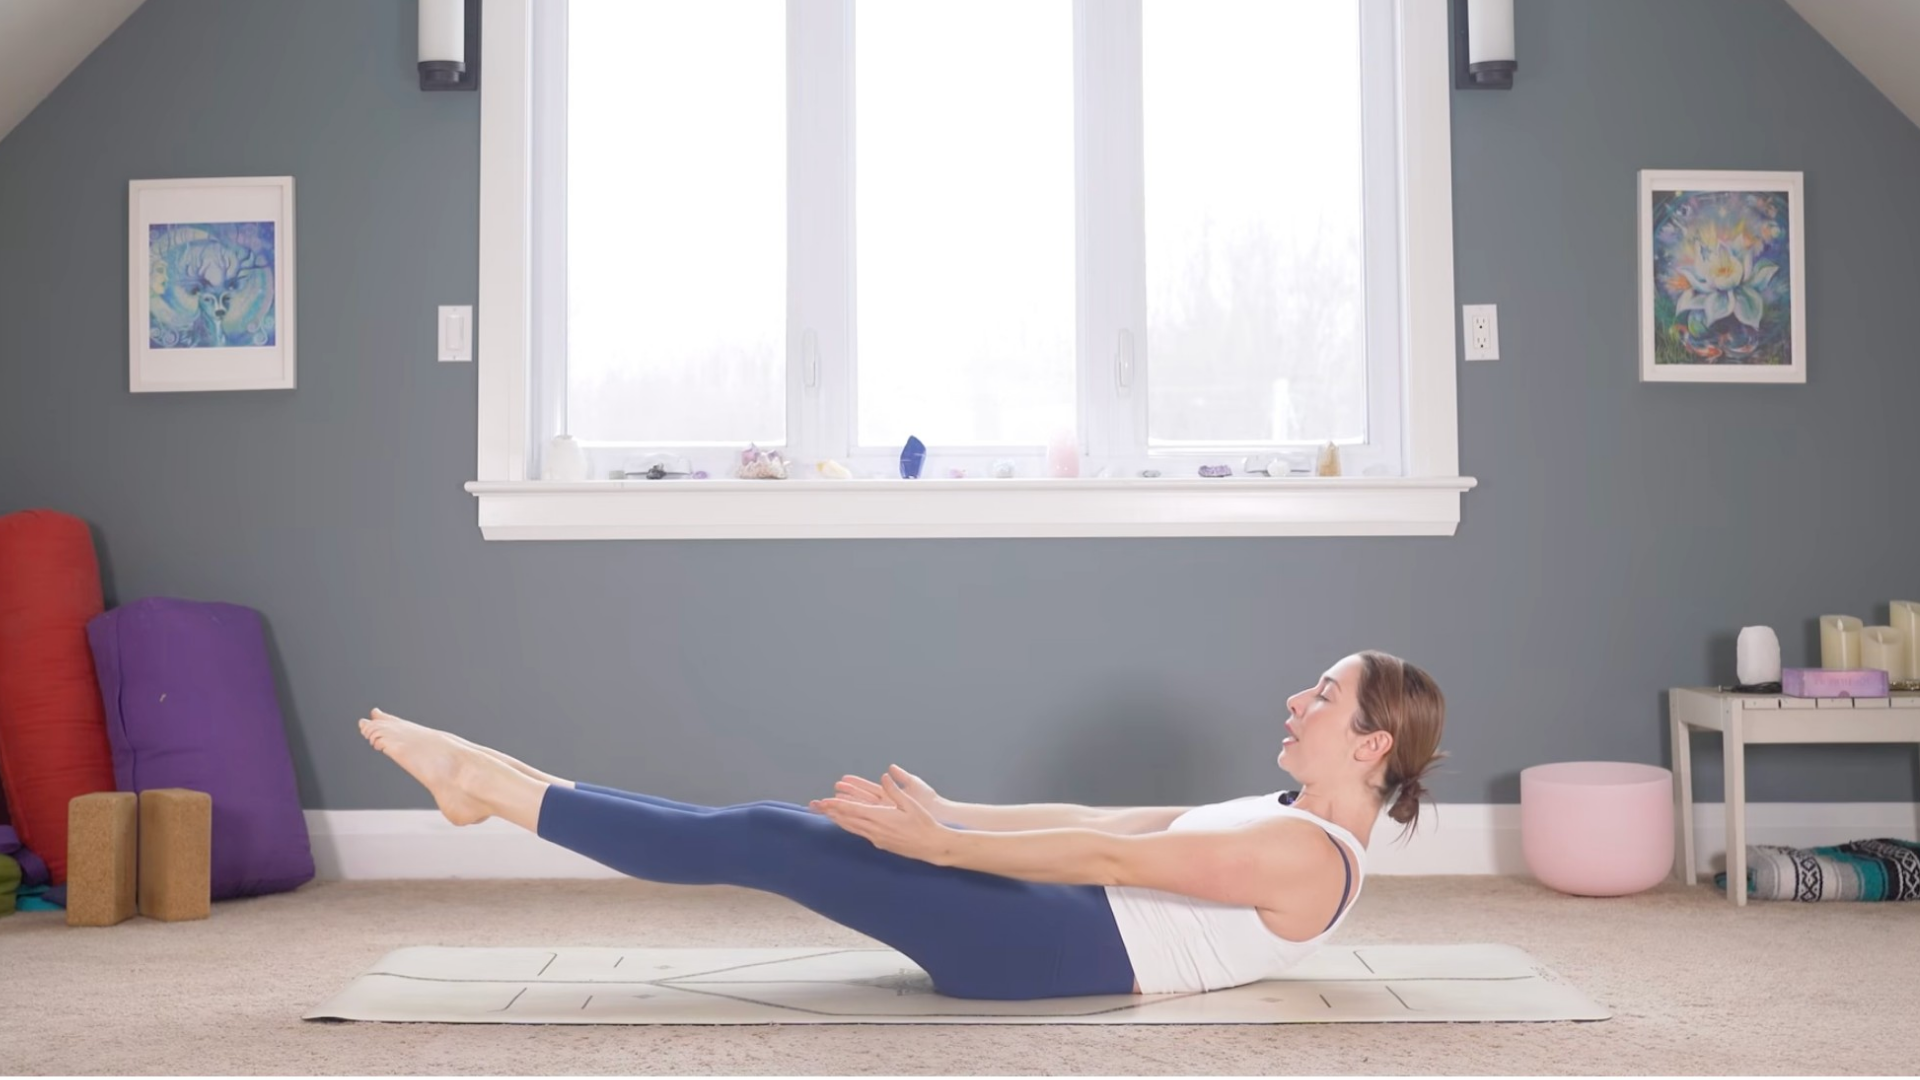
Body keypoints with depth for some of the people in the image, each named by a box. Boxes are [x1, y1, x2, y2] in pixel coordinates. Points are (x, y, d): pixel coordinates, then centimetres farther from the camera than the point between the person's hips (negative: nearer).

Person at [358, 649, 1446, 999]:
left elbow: (1105, 857, -16)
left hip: (1046, 949, -9)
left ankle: (495, 786, -7)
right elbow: (1099, 821, 15)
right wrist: (942, 813, 10)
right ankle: (504, 787, 4)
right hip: (1058, 926, 9)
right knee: (770, 832, 1)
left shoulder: (1307, 855, -12)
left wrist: (937, 843, -15)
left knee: (761, 842, -13)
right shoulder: (1290, 819, 18)